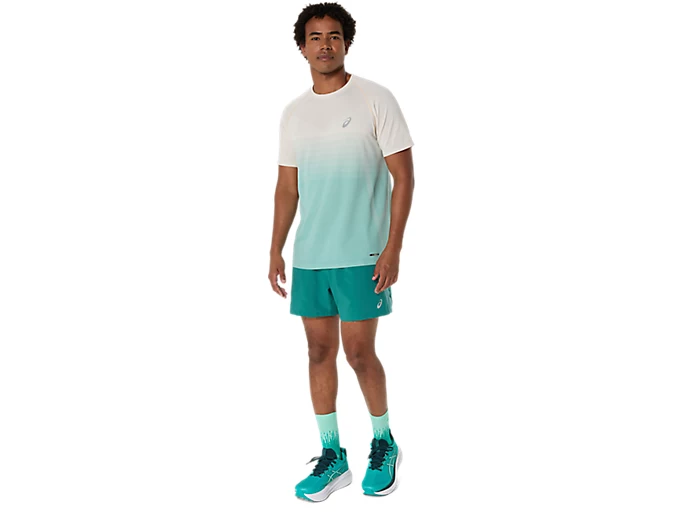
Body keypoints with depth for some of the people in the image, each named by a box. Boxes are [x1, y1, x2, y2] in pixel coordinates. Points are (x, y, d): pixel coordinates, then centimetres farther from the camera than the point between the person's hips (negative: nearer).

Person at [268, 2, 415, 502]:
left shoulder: (376, 99, -4)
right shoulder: (294, 112, 11)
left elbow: (404, 176, -7)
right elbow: (287, 186, 15)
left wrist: (393, 247, -13)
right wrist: (276, 250, 10)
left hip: (361, 255, -5)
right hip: (308, 256, 5)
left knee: (358, 351, -1)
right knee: (320, 351, 7)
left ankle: (385, 445, 23)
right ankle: (332, 457, 20)